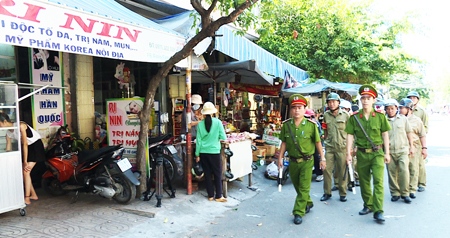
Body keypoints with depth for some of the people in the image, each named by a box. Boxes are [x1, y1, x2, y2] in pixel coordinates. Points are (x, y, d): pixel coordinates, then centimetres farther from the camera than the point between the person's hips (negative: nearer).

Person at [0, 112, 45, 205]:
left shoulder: (20, 126, -24)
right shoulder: (8, 133, -2)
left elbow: (25, 144, -24)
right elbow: (8, 149, 4)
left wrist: (25, 162, -23)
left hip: (36, 145, -8)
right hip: (26, 148, 8)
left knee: (26, 171, -15)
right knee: (23, 172, 4)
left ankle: (27, 199, -11)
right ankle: (33, 195, 17)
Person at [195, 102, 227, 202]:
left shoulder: (200, 124, -2)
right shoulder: (218, 122, -8)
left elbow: (198, 141, 0)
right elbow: (224, 137, -7)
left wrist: (197, 154, 7)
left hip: (203, 152, 3)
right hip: (214, 152, -2)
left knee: (207, 174, 12)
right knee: (218, 174, 7)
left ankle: (210, 195, 19)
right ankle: (218, 196, 12)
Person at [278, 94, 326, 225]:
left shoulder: (311, 125, -9)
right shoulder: (286, 125, -3)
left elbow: (318, 142, -1)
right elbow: (284, 143, 7)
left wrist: (322, 158, 1)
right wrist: (280, 157, 3)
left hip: (307, 161, -3)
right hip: (292, 161, 4)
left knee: (304, 188, -2)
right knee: (297, 187, 17)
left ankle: (298, 213, 9)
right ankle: (308, 203, 42)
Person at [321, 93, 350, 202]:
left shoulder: (345, 114, 0)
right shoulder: (326, 115, 9)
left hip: (342, 147, -2)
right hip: (329, 147, 2)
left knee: (342, 171, 4)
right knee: (326, 169, 1)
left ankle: (343, 193, 18)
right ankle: (327, 192, 15)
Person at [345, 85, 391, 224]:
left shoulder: (380, 116, 0)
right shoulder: (354, 117, 0)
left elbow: (385, 134, 5)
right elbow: (350, 135, 1)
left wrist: (387, 153, 3)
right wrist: (348, 153, -4)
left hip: (377, 153, -1)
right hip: (362, 153, 2)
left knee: (378, 181, -10)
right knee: (364, 181, 12)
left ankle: (378, 211, -6)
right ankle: (368, 205, 29)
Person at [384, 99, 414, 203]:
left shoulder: (403, 119, 9)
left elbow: (409, 132, 14)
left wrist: (411, 146, 11)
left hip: (402, 150, 0)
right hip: (389, 151, 0)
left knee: (404, 171, -8)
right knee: (392, 173, 3)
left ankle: (405, 193, 5)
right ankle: (395, 193, 15)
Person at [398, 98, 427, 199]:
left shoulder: (416, 120, 6)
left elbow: (422, 135, 7)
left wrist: (424, 148, 1)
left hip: (414, 147, -1)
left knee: (413, 169, 0)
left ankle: (412, 190, 8)